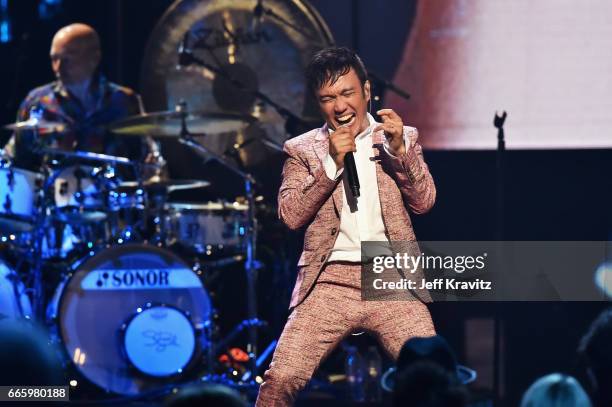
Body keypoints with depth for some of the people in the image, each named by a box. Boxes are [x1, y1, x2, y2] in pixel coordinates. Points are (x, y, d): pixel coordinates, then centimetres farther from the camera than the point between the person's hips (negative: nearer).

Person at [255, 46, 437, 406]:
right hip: (331, 282, 0)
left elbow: (424, 202, 4)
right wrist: (331, 164, -10)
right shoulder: (302, 150, 11)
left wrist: (400, 149, -10)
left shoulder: (402, 137, 13)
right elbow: (291, 215, 0)